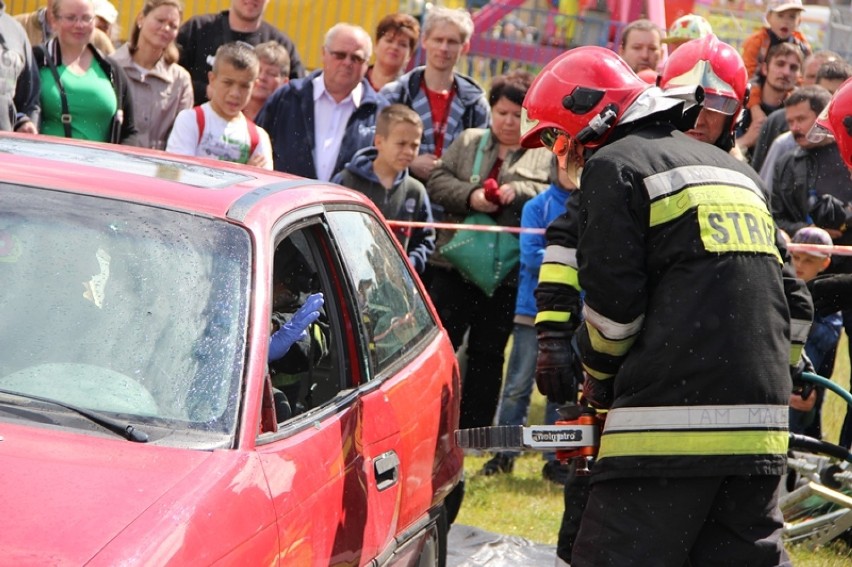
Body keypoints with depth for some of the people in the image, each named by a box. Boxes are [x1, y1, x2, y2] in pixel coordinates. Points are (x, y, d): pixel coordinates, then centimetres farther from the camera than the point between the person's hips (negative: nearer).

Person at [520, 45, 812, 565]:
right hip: (761, 426, 8)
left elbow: (612, 301, -7)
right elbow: (794, 302, 23)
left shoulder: (615, 165, 1)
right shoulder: (738, 172, 24)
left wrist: (599, 372, 10)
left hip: (670, 423, -8)